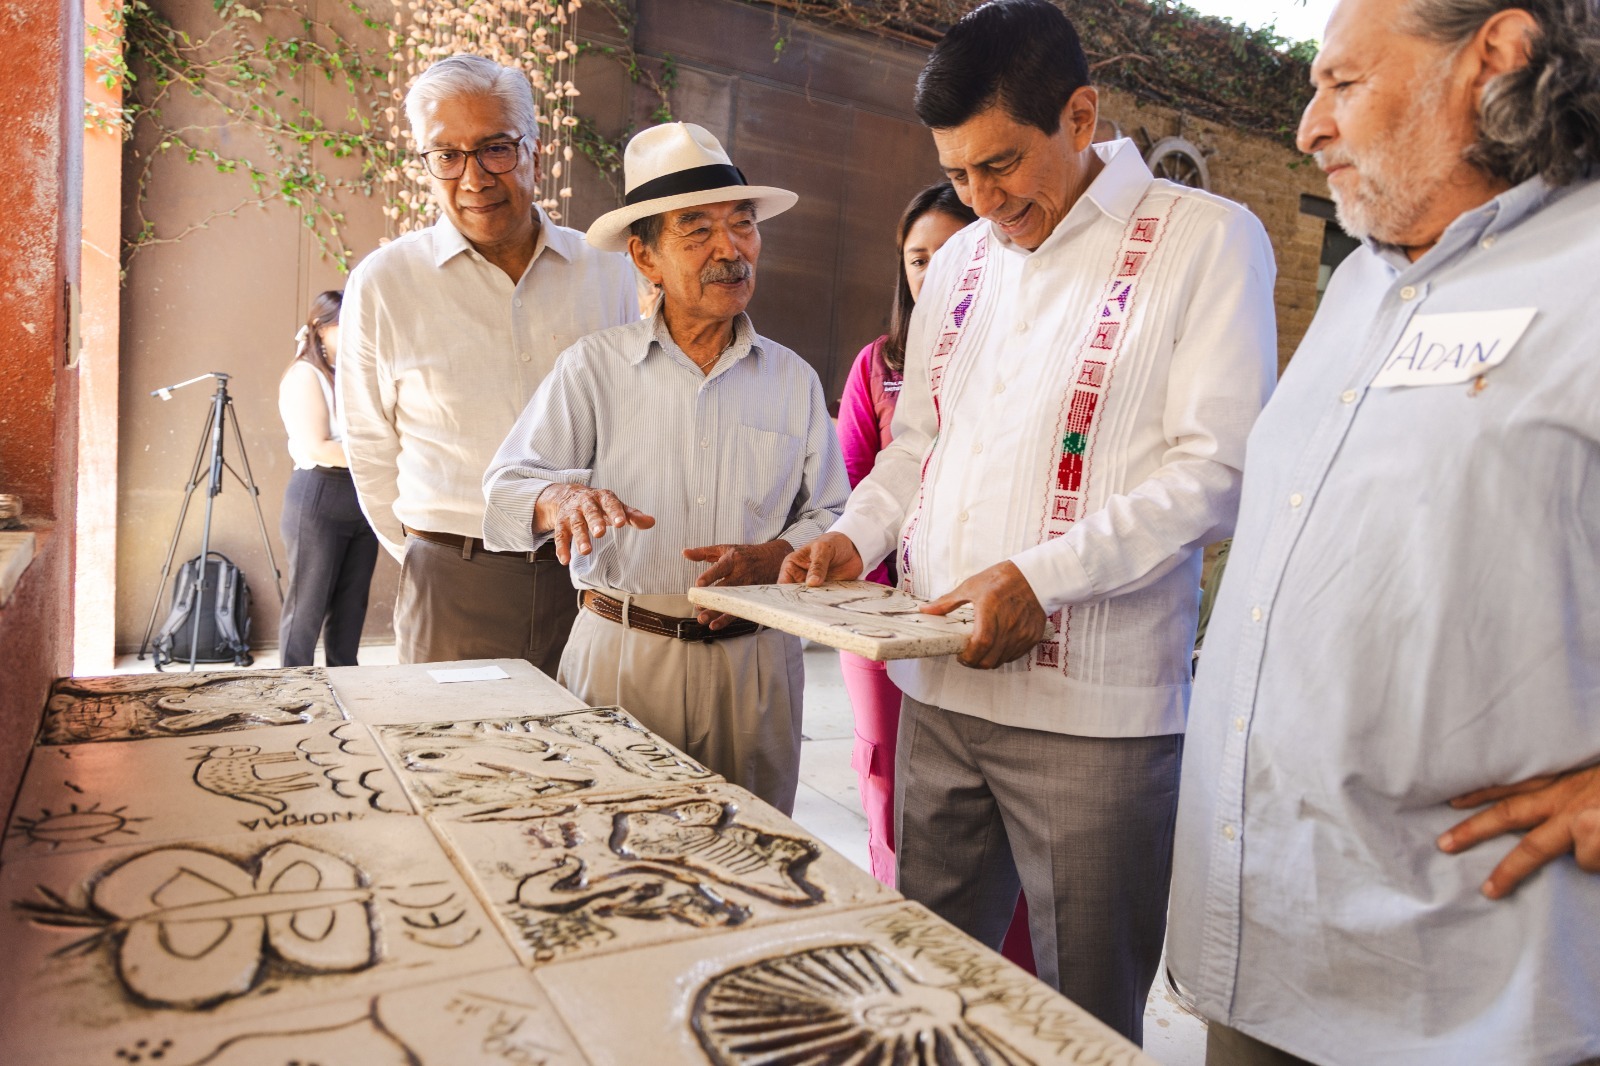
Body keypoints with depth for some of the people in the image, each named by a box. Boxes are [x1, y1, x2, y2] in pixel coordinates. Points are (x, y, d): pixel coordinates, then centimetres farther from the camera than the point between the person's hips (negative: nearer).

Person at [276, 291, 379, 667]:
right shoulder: (305, 374, -6)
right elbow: (317, 448, -16)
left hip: (361, 497, 7)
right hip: (319, 498, -7)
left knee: (351, 604, 10)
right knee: (308, 605, 0)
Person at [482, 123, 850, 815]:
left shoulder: (793, 380, 8)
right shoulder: (593, 367, 2)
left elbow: (832, 516, 8)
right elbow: (508, 485, -5)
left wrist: (769, 558, -12)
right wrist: (560, 498, -28)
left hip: (755, 660, 2)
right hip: (622, 655, -1)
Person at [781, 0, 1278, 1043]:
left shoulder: (1209, 239, -3)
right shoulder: (958, 263, 16)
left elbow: (1216, 466, -10)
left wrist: (1041, 576, -20)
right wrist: (856, 538, 3)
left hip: (1094, 706, -5)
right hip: (940, 685, 6)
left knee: (1086, 1018, 8)